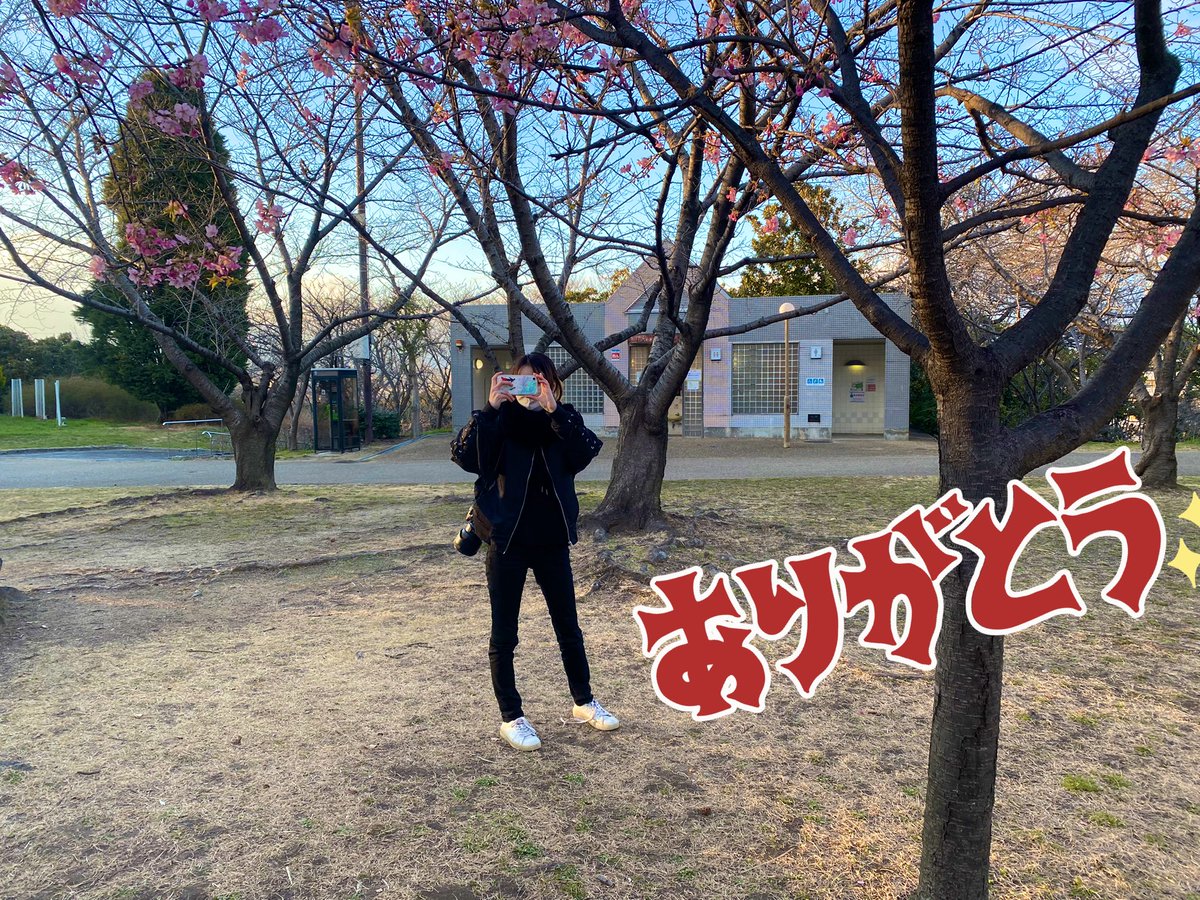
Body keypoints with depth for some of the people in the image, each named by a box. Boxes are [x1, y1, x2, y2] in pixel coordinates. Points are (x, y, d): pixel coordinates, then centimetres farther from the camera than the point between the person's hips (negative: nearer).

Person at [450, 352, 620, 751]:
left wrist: (554, 409, -28)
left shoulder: (563, 420, 1)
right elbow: (464, 456, -20)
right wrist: (490, 408, -28)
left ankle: (583, 702, 35)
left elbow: (587, 451, -19)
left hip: (552, 542, 2)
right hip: (507, 543, -2)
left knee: (569, 628, 16)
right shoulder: (500, 421, -4)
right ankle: (511, 717, 22)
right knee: (504, 636, 6)